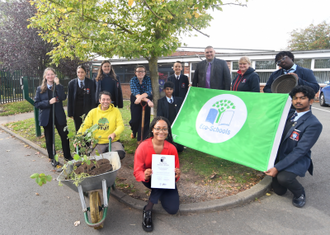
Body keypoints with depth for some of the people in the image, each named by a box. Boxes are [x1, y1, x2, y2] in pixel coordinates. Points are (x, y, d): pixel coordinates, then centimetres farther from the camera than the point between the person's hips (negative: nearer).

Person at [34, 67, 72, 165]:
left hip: (59, 116, 0)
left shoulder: (59, 87, 4)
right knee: (49, 138, 10)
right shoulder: (40, 89, 3)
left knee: (65, 136, 2)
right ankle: (52, 158, 25)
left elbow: (63, 97, -16)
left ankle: (67, 156, 21)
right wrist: (48, 102, -17)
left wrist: (57, 84, -18)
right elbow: (36, 104, -3)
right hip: (46, 117, 0)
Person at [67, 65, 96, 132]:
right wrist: (70, 113, 0)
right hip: (76, 110, 2)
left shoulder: (91, 83, -3)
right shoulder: (71, 83, 1)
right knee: (78, 129, 10)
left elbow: (93, 98, -2)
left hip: (87, 110, -1)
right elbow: (69, 99, 3)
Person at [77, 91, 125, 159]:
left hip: (113, 141, -1)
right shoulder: (93, 112, 7)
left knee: (120, 154, -30)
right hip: (98, 143, 1)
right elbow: (85, 125, 4)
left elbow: (120, 125, -5)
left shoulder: (116, 111, 2)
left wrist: (114, 134, -26)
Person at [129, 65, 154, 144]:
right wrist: (148, 100, -39)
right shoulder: (133, 80, -14)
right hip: (135, 101, 0)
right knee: (135, 119, -3)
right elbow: (136, 93, -26)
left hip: (146, 101, 1)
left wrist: (140, 97, -42)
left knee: (145, 119, -3)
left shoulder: (148, 79, -11)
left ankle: (141, 139, 11)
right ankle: (134, 131, 34)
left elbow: (148, 92, -21)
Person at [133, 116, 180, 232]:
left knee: (173, 209, -15)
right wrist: (145, 176, -41)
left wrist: (176, 175, -31)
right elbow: (137, 171, -18)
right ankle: (148, 209, -20)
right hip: (149, 180, -2)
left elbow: (176, 170, -7)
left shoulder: (171, 148, -14)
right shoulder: (143, 146, -19)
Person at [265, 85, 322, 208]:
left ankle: (300, 193, 0)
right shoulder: (288, 115, 6)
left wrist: (277, 167, -26)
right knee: (279, 191, -2)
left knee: (283, 178, -32)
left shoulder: (314, 124, -16)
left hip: (297, 160, -5)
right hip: (279, 155, 5)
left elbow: (300, 151, -21)